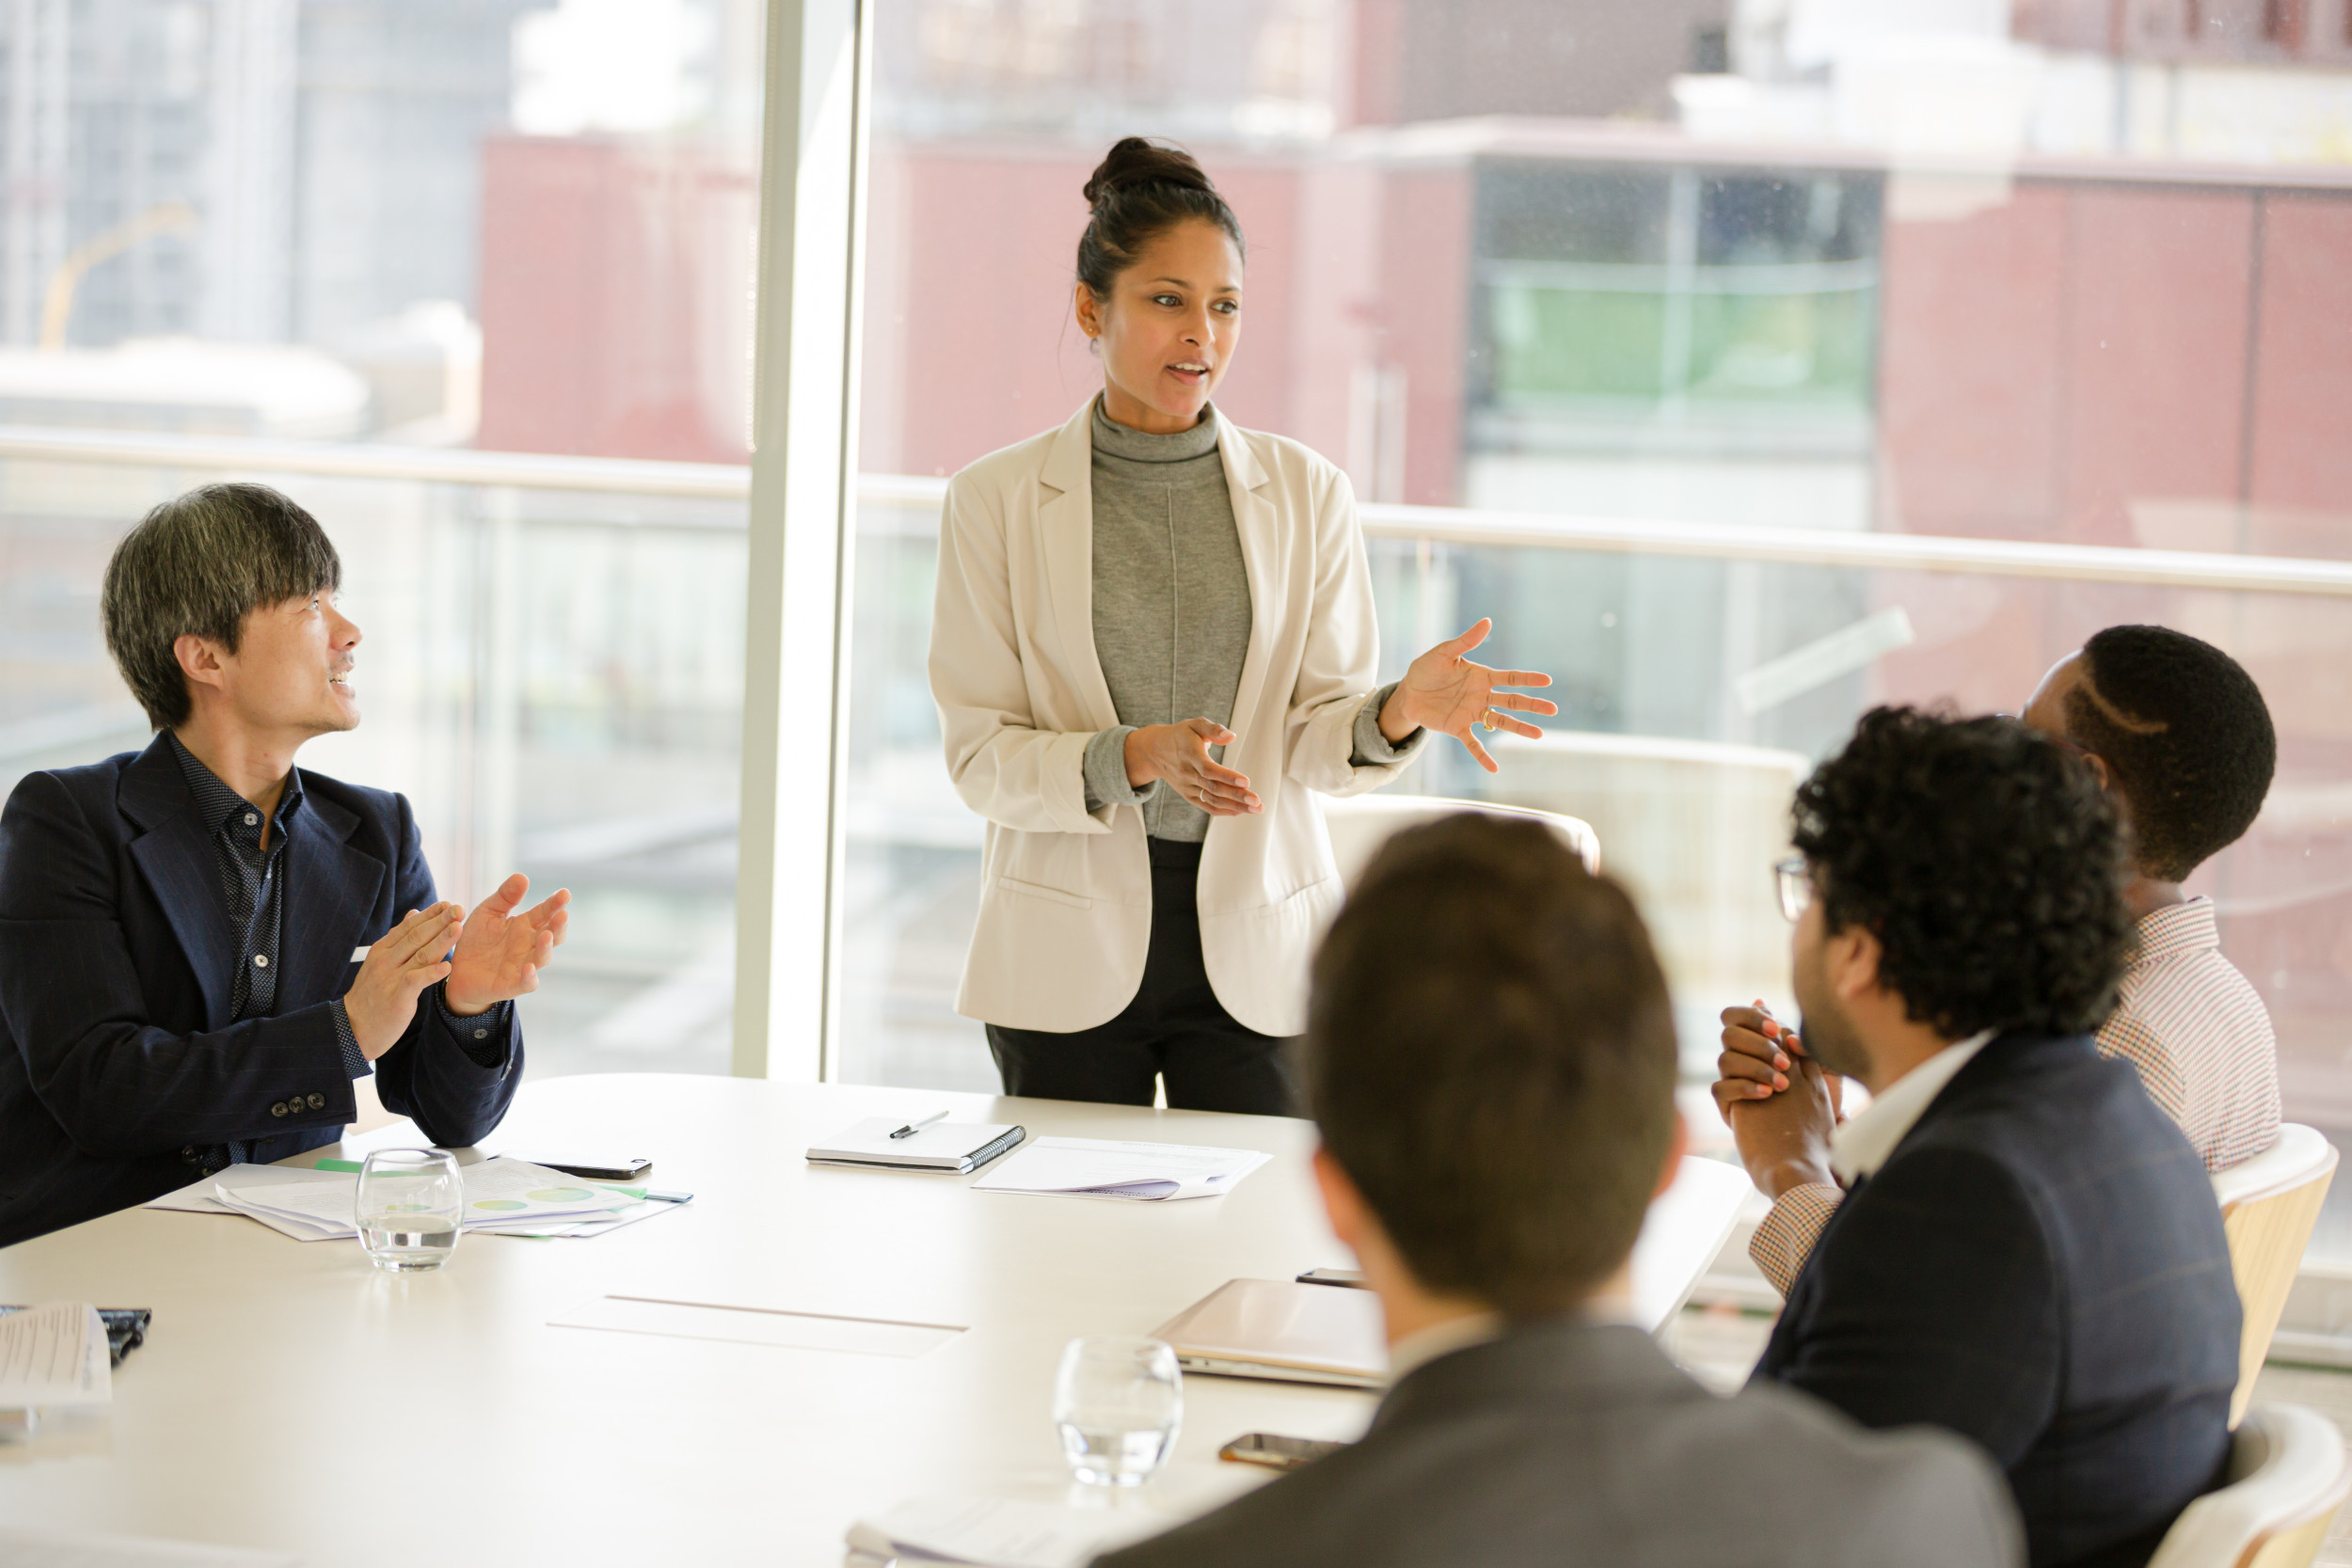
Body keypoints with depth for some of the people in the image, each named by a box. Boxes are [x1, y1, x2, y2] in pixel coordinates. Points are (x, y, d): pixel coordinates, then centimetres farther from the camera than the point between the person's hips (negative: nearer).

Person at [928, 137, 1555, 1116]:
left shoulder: (1303, 492, 4)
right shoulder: (998, 501, 0)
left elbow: (1317, 735, 2)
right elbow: (979, 754, -5)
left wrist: (1399, 714, -20)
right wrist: (1134, 760, -22)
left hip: (1254, 950, 1)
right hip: (1071, 946, -1)